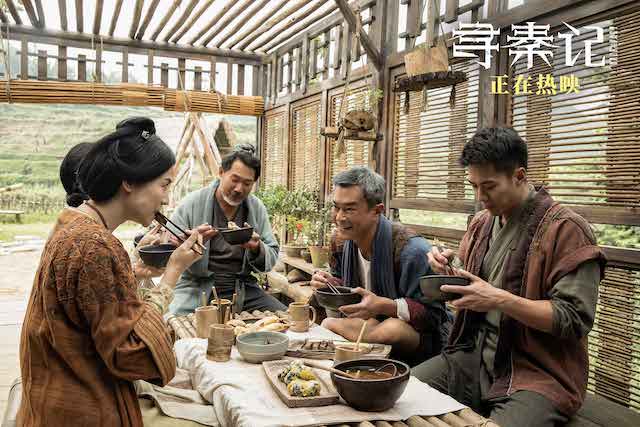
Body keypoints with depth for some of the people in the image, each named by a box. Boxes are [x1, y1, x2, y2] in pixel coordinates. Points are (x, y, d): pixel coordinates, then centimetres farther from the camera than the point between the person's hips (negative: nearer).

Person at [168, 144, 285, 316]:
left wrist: (257, 248, -15)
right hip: (198, 288, -4)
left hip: (244, 287, 4)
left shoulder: (257, 208, 6)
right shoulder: (192, 203, -4)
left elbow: (272, 258, 8)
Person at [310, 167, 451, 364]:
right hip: (369, 320, 5)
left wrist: (383, 305, -33)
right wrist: (329, 284, -10)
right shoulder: (340, 240, -2)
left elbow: (433, 313, -22)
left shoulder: (412, 249, -25)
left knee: (393, 329, -36)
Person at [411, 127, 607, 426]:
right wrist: (448, 268, 0)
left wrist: (500, 299, -25)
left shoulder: (566, 229, -13)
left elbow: (575, 319, -16)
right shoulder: (482, 222, 10)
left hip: (537, 371, -5)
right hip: (473, 354, 6)